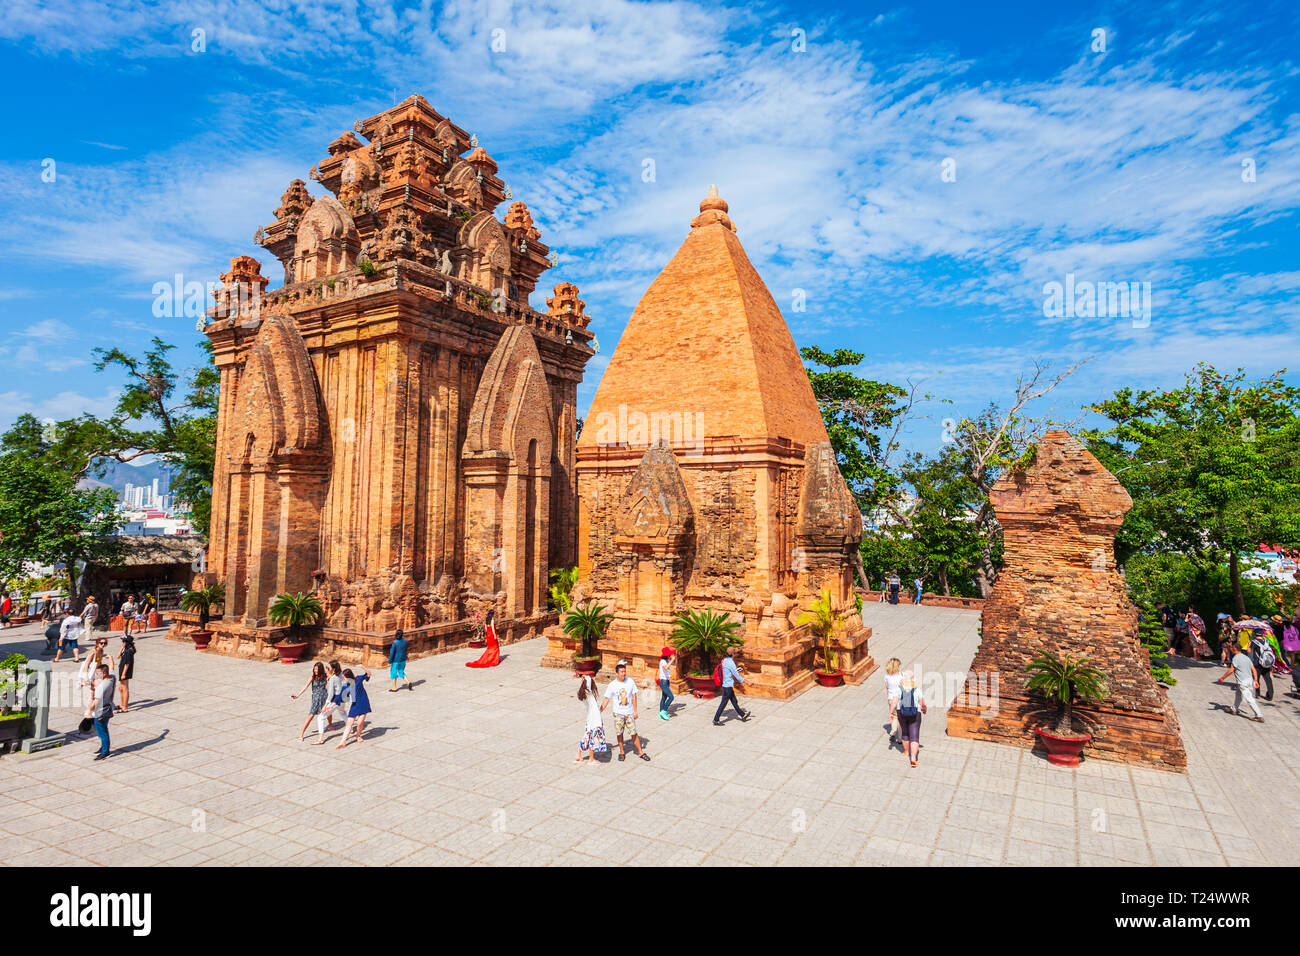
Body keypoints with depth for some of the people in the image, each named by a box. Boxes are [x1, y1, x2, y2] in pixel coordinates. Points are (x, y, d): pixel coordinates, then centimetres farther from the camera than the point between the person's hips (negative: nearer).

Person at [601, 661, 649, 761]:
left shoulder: (630, 681, -5)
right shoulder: (612, 685, -8)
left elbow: (634, 697, 1)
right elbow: (606, 699, -1)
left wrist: (635, 711, -1)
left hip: (629, 713, 0)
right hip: (618, 713, 0)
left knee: (634, 733, 2)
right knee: (619, 733, 8)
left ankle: (640, 752, 15)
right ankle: (622, 752, 25)